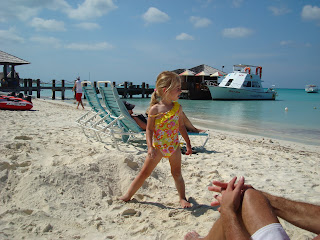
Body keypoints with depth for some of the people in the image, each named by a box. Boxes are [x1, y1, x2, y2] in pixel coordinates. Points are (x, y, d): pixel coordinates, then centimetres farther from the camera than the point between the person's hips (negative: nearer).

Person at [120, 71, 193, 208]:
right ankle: (127, 196, 16)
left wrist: (188, 144, 13)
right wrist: (150, 147, -20)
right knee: (144, 172, 3)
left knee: (177, 174, 11)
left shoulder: (178, 107, -2)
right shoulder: (155, 109, -15)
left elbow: (181, 127, 10)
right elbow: (149, 129, -10)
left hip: (174, 146, 3)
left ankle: (182, 198, 28)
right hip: (158, 146, -3)